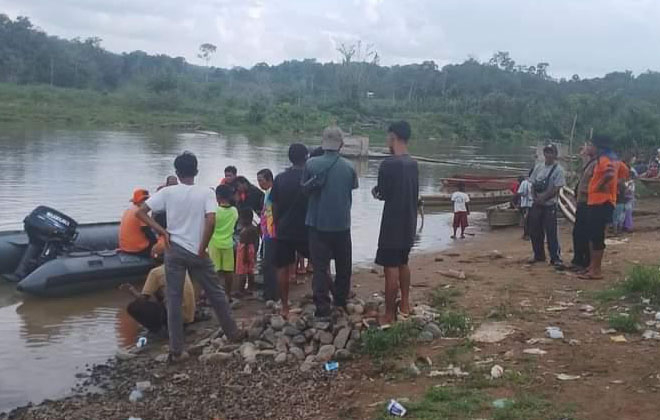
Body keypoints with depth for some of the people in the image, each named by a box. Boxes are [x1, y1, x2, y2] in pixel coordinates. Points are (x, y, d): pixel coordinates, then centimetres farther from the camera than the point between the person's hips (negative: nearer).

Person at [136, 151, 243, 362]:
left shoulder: (167, 192, -2)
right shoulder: (206, 193, -7)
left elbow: (140, 212, -6)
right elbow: (210, 221, -19)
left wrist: (163, 232, -3)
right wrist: (203, 248, -9)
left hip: (174, 250, 1)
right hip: (197, 253, -1)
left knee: (174, 299, 6)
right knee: (216, 293, 16)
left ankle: (176, 350, 7)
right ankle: (232, 332, 29)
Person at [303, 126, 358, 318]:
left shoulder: (311, 164, -9)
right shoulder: (349, 167, -7)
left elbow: (304, 189, 2)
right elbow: (352, 192, 4)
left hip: (318, 223, -1)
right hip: (342, 223, 1)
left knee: (320, 266, 3)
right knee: (343, 266, 17)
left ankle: (322, 307, 0)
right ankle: (340, 301, 26)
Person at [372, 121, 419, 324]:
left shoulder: (388, 164, -17)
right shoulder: (413, 164, 7)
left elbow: (383, 194, -12)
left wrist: (376, 191, 9)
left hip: (393, 223, -8)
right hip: (409, 222, 8)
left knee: (391, 267, -3)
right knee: (403, 263, 20)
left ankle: (389, 315, 1)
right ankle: (405, 305, 28)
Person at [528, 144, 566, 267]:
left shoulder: (558, 169, -7)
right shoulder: (538, 167, 10)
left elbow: (556, 189, -13)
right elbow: (533, 184, 11)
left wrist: (543, 197, -16)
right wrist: (535, 196, -4)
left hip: (549, 205, -6)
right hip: (536, 205, 6)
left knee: (551, 232, -8)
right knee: (534, 231, 10)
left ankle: (555, 258, -3)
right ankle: (539, 255, 23)